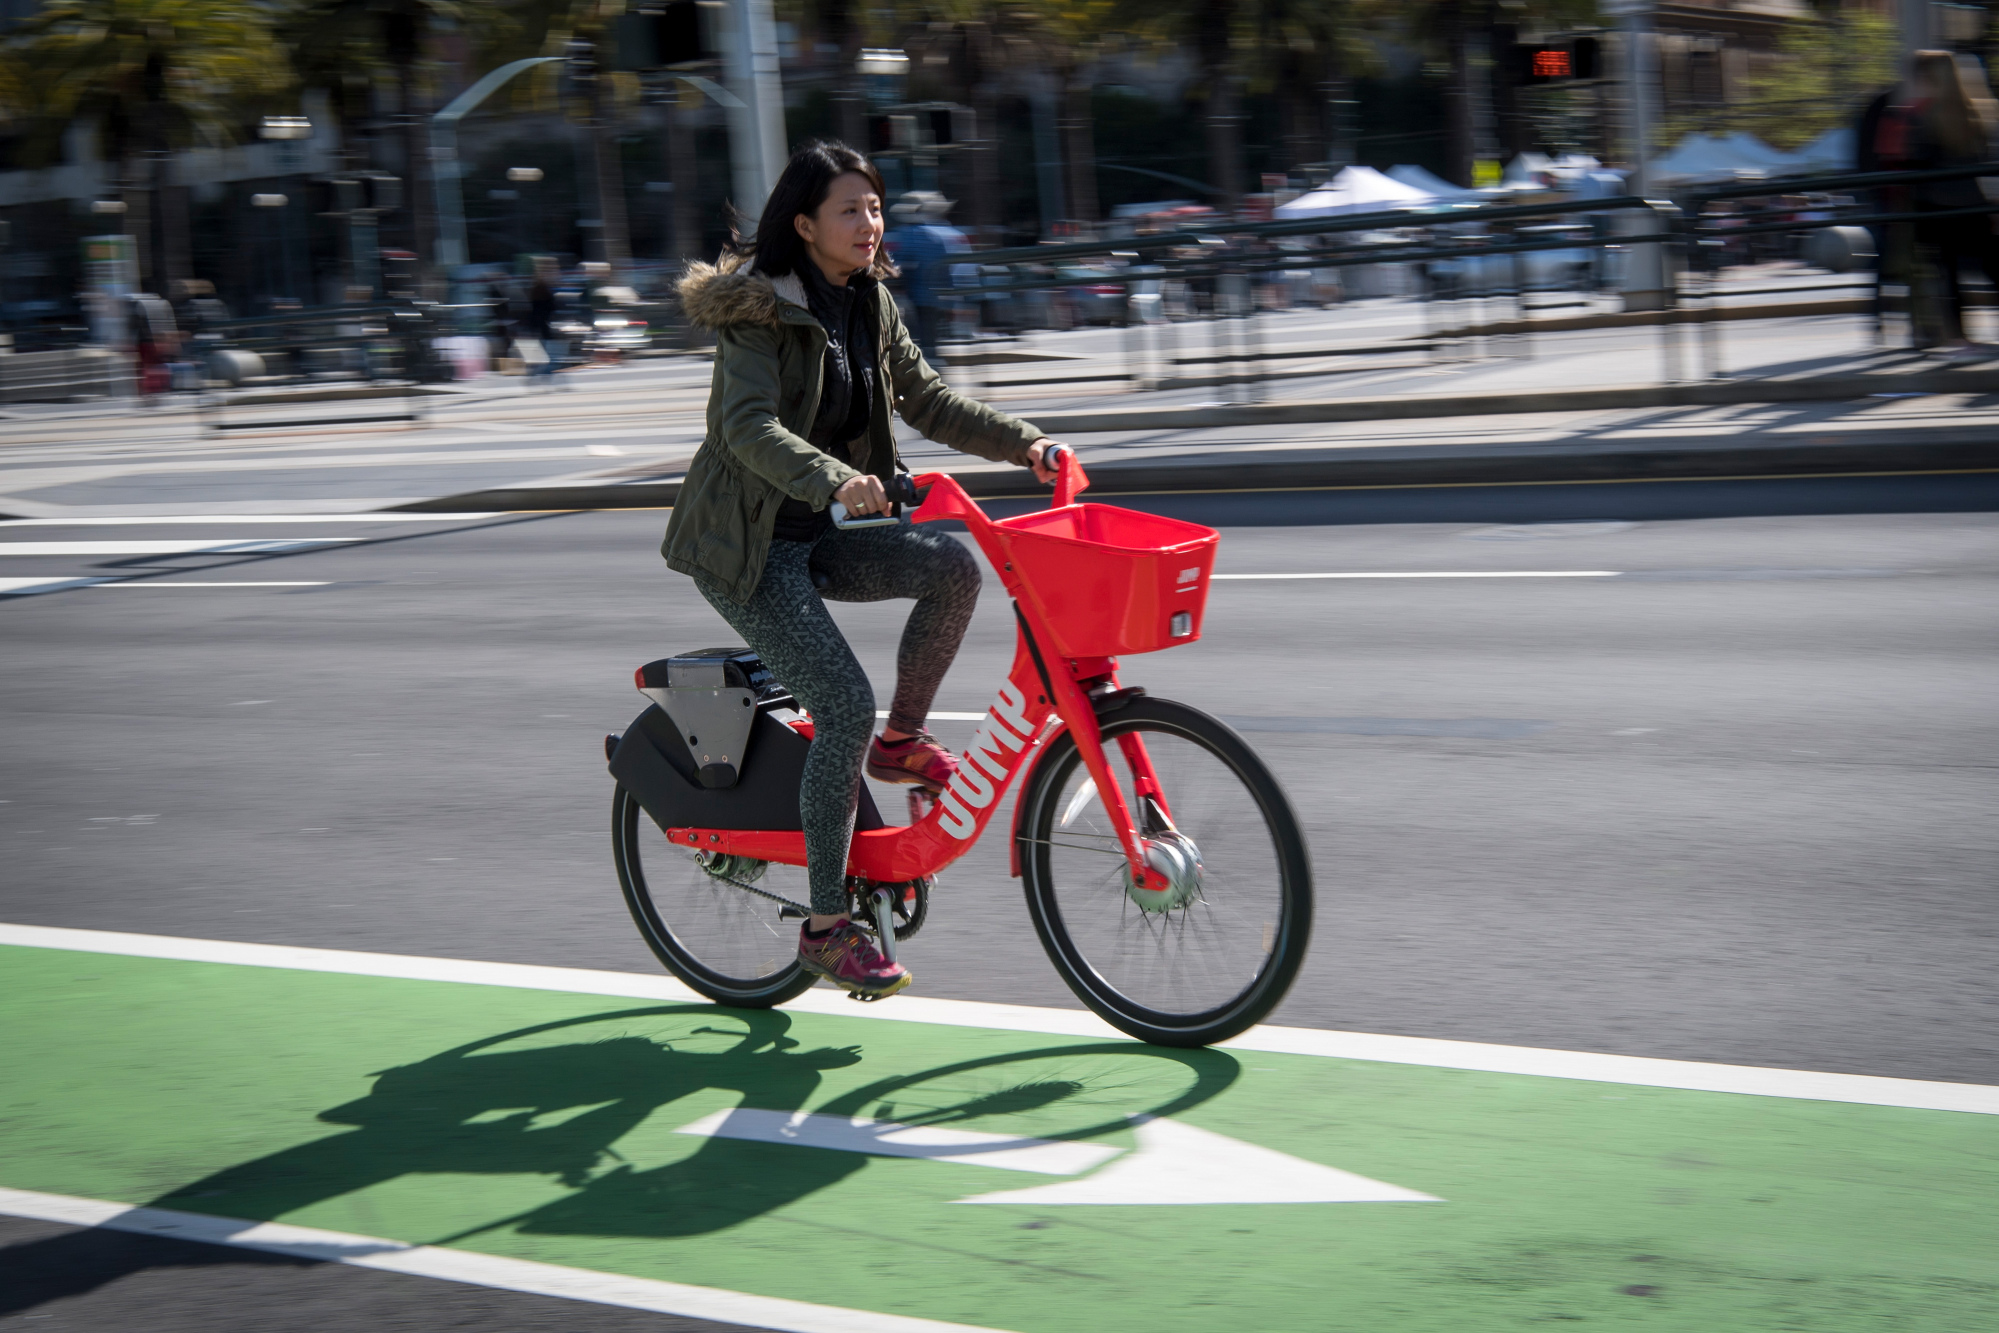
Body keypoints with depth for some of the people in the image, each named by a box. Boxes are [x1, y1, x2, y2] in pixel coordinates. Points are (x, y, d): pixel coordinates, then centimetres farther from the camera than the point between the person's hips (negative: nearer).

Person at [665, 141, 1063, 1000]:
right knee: (844, 705, -19)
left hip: (822, 531, 7)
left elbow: (928, 402, 11)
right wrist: (832, 480, -48)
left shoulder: (870, 305, 6)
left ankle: (901, 740, 3)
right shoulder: (758, 310, -17)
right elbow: (750, 428, -31)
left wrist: (1024, 443, -2)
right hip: (747, 543, -7)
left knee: (952, 568, -19)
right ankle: (826, 928, -8)